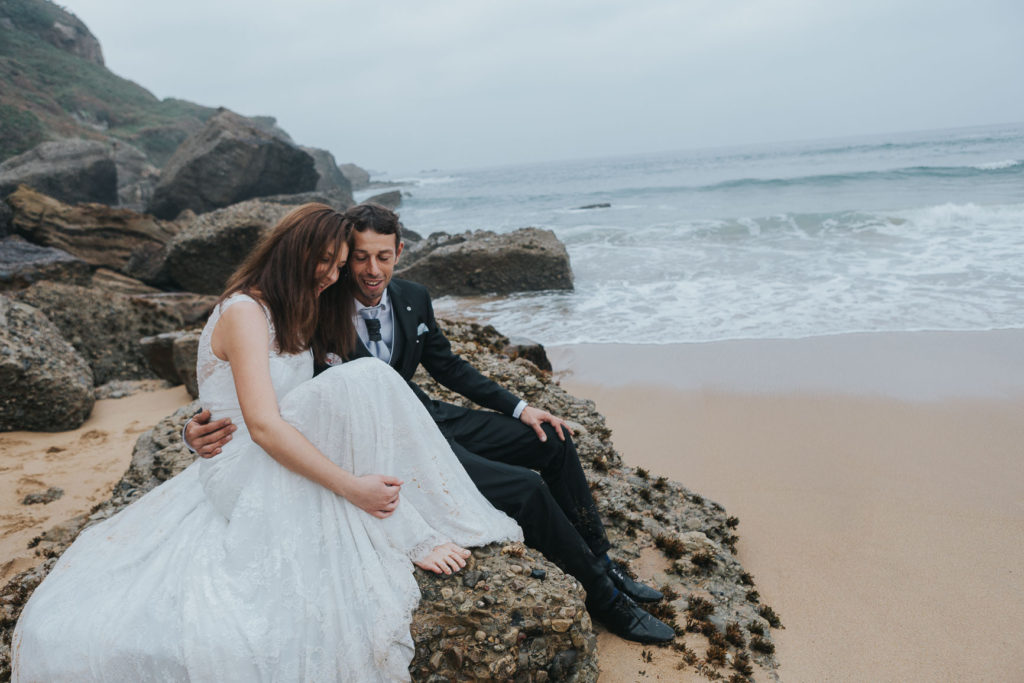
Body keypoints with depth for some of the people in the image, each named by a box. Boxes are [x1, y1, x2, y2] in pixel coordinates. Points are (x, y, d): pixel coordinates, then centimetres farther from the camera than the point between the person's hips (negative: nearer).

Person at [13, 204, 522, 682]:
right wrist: (353, 486, -24)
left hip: (289, 460, 8)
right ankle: (413, 538, -15)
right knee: (364, 378, -27)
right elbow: (263, 425, -22)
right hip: (243, 478, -8)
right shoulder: (245, 310, -11)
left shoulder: (301, 314, 16)